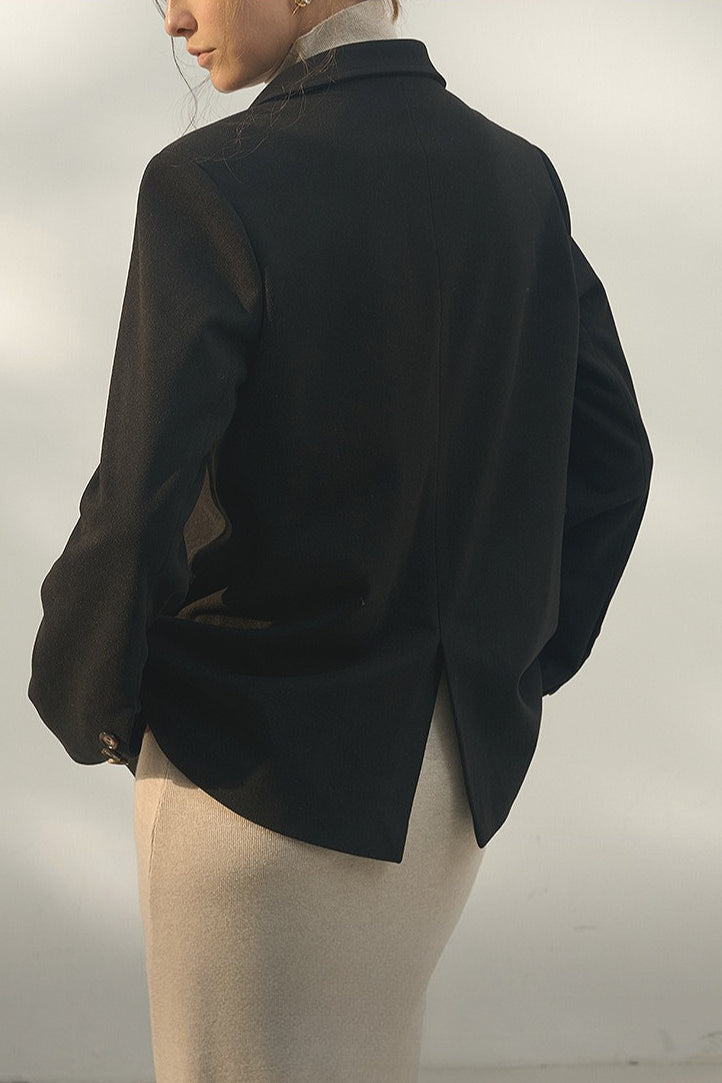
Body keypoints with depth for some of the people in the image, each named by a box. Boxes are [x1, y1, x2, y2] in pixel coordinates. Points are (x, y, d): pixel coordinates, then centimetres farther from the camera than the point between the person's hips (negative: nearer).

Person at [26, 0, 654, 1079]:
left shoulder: (212, 185, -18)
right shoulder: (520, 178, 1)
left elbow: (138, 505, -22)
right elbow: (608, 459, 6)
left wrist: (88, 699, -4)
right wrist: (520, 671, 15)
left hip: (260, 754, -6)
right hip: (454, 767, 6)